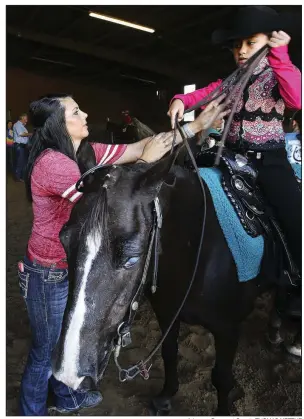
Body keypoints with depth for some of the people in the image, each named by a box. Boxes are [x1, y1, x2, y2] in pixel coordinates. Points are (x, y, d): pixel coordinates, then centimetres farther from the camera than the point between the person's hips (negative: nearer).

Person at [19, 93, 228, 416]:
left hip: (72, 267, 9)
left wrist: (198, 125, -4)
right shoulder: (51, 163, -27)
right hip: (50, 275, -8)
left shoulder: (85, 153, -1)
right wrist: (144, 161, -20)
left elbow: (137, 147, -3)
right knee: (46, 351, 13)